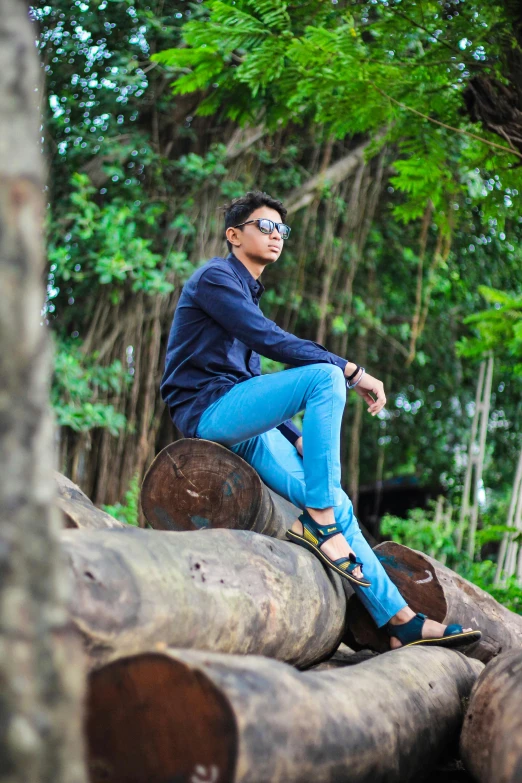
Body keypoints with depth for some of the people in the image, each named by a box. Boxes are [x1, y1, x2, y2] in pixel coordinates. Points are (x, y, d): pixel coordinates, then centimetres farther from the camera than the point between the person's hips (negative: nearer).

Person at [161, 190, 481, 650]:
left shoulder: (248, 293, 25)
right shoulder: (215, 277, -4)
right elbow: (271, 340, -18)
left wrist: (299, 439, 16)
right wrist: (352, 371, -21)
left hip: (241, 426, 9)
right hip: (207, 409, -9)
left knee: (338, 506, -3)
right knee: (324, 378, -27)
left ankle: (400, 620, -2)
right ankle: (318, 522, -26)